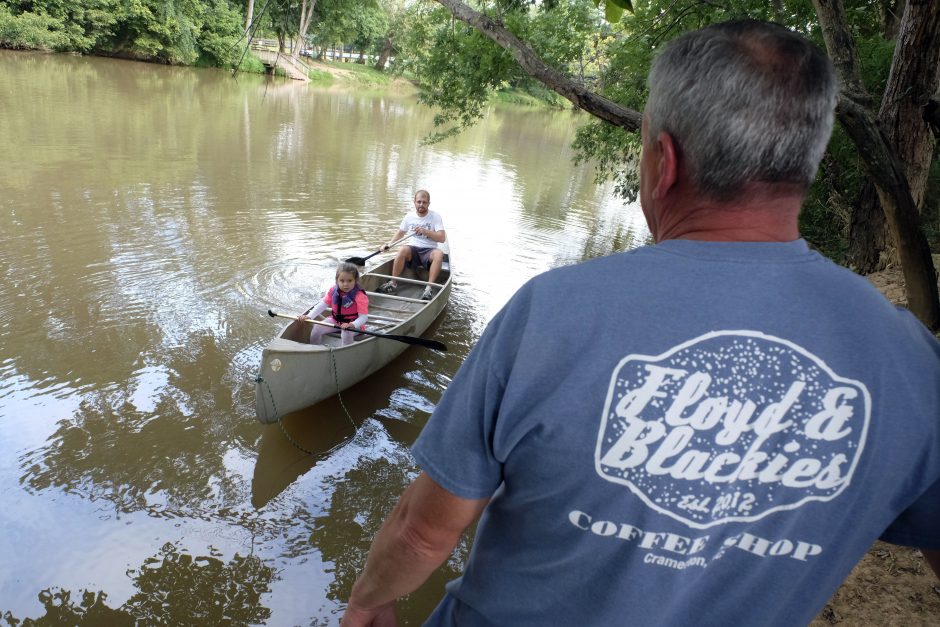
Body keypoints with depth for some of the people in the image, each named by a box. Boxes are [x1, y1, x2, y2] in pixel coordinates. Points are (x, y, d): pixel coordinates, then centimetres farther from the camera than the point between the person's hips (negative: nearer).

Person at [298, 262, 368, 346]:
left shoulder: (359, 296, -24)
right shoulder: (333, 290, -7)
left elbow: (364, 317, -26)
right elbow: (322, 304, -2)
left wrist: (352, 325, -45)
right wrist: (309, 316, -15)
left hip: (353, 323, -6)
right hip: (335, 320, 6)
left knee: (346, 334, -36)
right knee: (316, 328, -7)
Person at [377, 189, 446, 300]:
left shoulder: (436, 216, -2)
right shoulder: (409, 217, 8)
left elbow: (442, 238, -11)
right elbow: (401, 233, 22)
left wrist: (425, 231, -23)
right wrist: (389, 244, 6)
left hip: (429, 251, -2)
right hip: (413, 250, 2)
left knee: (439, 254, -37)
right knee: (403, 249, -32)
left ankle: (429, 288, -39)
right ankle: (393, 284, -27)